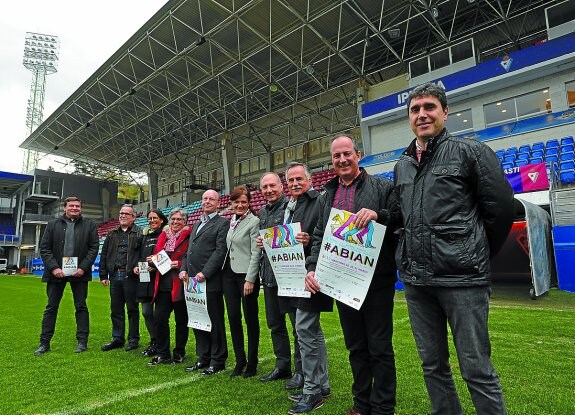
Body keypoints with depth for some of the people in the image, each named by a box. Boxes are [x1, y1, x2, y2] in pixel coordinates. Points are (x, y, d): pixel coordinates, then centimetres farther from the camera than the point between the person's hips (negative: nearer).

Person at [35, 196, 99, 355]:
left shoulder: (89, 225, 2)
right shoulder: (53, 224, 6)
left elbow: (94, 248, -1)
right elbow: (44, 248, 2)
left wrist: (83, 267, -11)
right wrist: (54, 268, -10)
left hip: (79, 272, -1)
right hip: (56, 272, 2)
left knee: (81, 306, 6)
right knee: (51, 307, 9)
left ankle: (82, 342, 13)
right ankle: (44, 343, 20)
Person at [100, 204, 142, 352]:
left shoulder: (138, 233, -2)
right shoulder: (112, 234, 15)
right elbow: (104, 255, 14)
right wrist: (103, 275, 9)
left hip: (130, 276, -5)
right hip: (115, 275, 5)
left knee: (132, 309, 4)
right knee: (116, 309, 12)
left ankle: (133, 339, 15)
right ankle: (117, 338, 24)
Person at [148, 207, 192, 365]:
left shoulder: (189, 236, -5)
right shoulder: (163, 236, 14)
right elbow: (156, 255, 22)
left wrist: (179, 264, -20)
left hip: (180, 284, -5)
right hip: (163, 284, 5)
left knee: (181, 320, 8)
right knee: (159, 318, 3)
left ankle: (179, 353, 23)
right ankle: (162, 354, 17)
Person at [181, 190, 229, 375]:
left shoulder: (222, 223, -4)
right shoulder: (196, 224, 21)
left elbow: (220, 251, -14)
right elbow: (190, 249, 21)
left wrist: (204, 273, -19)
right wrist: (184, 269, 6)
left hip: (211, 281, -8)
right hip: (193, 280, 8)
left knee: (215, 321, 2)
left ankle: (217, 361, 15)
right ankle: (203, 358, 27)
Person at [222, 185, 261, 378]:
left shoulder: (254, 221, -9)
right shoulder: (231, 222, 11)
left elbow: (255, 253, -13)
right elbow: (228, 248, 14)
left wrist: (250, 279, -16)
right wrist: (225, 270, 8)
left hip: (246, 275, -6)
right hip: (229, 274, 6)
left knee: (251, 319, 6)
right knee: (233, 318, 10)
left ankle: (252, 363, 20)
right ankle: (239, 361, 24)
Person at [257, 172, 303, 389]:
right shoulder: (262, 212, 15)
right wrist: (259, 242, 4)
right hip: (269, 274, 8)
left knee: (298, 324, 2)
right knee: (275, 324, 17)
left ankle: (301, 370, 15)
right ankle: (282, 365, 32)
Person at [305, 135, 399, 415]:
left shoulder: (381, 187, -1)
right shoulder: (326, 197, 13)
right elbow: (318, 236, 11)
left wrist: (379, 215, -25)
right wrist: (312, 268, -2)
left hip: (376, 280, -4)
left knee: (379, 347, 6)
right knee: (355, 347, 17)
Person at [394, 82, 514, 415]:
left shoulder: (471, 152, -2)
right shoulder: (402, 166, 13)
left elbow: (501, 209, -2)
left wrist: (475, 257, 4)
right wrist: (413, 257, 13)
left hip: (462, 278, -5)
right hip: (416, 280, 6)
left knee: (476, 369, 4)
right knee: (432, 365, 15)